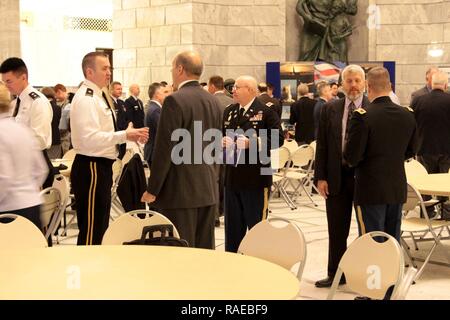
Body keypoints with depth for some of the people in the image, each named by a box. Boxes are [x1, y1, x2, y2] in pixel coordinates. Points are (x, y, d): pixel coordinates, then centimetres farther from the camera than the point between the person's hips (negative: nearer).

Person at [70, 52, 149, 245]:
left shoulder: (98, 96, 16)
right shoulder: (86, 99, -16)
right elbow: (90, 138, -26)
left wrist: (129, 135, 7)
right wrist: (124, 136, -25)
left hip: (102, 166, 11)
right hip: (91, 168, -11)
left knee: (101, 226, 18)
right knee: (91, 229, -5)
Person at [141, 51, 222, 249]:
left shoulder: (175, 101, -12)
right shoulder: (213, 102, 10)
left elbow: (164, 149, -14)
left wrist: (152, 190, -9)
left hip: (180, 190, -7)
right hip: (208, 190, 7)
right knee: (205, 249, 12)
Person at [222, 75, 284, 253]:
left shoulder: (266, 111, -7)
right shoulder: (229, 111, 13)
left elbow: (278, 139, -13)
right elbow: (222, 135, 23)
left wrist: (251, 143, -21)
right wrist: (222, 141, -1)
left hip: (255, 176, -6)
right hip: (232, 176, 6)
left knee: (256, 224, 4)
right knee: (232, 224, 13)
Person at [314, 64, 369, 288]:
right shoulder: (330, 109, 4)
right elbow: (322, 145, 5)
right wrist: (320, 177, 0)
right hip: (336, 176, 3)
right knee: (336, 230, 12)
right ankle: (335, 274, 24)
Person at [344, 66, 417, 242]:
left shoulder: (362, 116, -17)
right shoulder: (408, 115, 1)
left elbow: (351, 157, -15)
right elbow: (410, 151, 13)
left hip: (371, 190, -6)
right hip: (398, 189, 6)